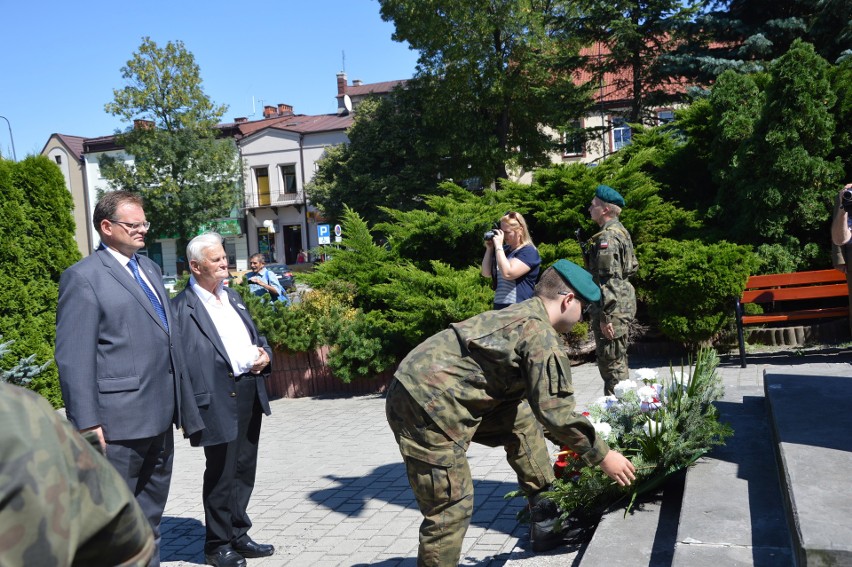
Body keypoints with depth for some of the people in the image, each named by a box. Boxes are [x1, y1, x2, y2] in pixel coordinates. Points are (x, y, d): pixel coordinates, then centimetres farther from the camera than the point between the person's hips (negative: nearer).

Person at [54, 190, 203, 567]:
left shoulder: (149, 268, 14)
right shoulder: (83, 277, -9)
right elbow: (73, 358, -14)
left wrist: (183, 403, 17)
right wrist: (87, 423, -18)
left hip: (160, 418, 8)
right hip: (118, 423, -8)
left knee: (150, 515, 19)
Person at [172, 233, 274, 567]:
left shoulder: (232, 296, 15)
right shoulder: (183, 308, -11)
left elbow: (255, 335, 22)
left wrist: (264, 353, 0)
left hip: (250, 393, 8)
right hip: (218, 399, -8)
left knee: (244, 470, 16)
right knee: (221, 475, 4)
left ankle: (238, 535, 30)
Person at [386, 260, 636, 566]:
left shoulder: (520, 316, 18)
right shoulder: (541, 335, -12)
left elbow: (539, 403, 28)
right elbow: (554, 412, -12)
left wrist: (578, 442, 33)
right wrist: (602, 455, 0)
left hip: (430, 391, 10)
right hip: (428, 405, -10)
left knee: (522, 421, 16)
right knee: (451, 509, -3)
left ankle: (547, 522, 23)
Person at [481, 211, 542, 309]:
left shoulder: (528, 251, -7)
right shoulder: (505, 250, 16)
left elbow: (508, 273, -21)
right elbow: (486, 273, 16)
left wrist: (498, 246, -14)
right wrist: (489, 248, 5)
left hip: (519, 308, -8)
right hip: (499, 305, 8)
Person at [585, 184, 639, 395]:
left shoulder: (607, 237, -17)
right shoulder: (620, 231, 14)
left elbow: (608, 279, -22)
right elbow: (632, 266, 21)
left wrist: (605, 316, -23)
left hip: (613, 308, -11)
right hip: (624, 303, 11)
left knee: (612, 362, -5)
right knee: (618, 360, 19)